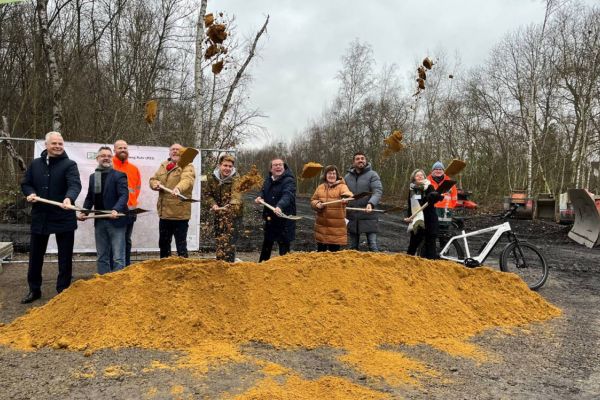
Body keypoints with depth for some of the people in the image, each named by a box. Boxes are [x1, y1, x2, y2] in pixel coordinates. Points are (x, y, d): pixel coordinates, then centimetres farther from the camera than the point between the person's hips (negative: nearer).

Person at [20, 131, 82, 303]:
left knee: (65, 257, 5)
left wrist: (69, 198, -44)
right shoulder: (35, 164, 7)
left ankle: (63, 290, 17)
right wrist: (30, 193, -7)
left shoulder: (69, 164, -7)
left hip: (63, 218, -4)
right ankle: (34, 289, 29)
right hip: (40, 217, 4)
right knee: (35, 255, 13)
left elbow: (75, 184, -23)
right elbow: (25, 183, 16)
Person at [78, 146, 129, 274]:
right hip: (99, 222, 6)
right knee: (102, 257, 12)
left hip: (116, 221, -6)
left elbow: (124, 195, -15)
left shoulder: (119, 175, -5)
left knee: (117, 258, -5)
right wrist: (84, 212, 3)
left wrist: (116, 210, -31)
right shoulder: (93, 177, 15)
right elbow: (89, 197, 19)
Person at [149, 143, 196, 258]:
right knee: (163, 243, 20)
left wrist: (178, 188, -50)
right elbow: (153, 179, 17)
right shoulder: (163, 166, 14)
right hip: (164, 212, 7)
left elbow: (187, 180, -28)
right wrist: (156, 183, -8)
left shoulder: (187, 167, -8)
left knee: (181, 244, -1)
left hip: (180, 213, -7)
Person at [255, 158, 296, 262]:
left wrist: (280, 206, -56)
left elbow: (287, 195, -36)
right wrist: (260, 197, -8)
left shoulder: (289, 180, -19)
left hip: (284, 219, -8)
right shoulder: (269, 179, 6)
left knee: (284, 246, -1)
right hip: (270, 218, 8)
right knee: (266, 244, 23)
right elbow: (264, 191, 17)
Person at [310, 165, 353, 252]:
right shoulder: (320, 187, 9)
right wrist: (317, 204, -11)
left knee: (334, 251, 4)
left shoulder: (341, 186, -6)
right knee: (321, 250, 15)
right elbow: (313, 200, 13)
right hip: (322, 225, 4)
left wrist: (346, 198, -51)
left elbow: (347, 194, -27)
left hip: (336, 226, -4)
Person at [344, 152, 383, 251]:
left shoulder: (372, 175, -2)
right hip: (352, 217, 4)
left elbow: (378, 191, -14)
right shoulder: (347, 177, 10)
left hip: (368, 217, -4)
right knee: (353, 247, 14)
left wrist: (371, 203, -32)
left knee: (373, 245, -5)